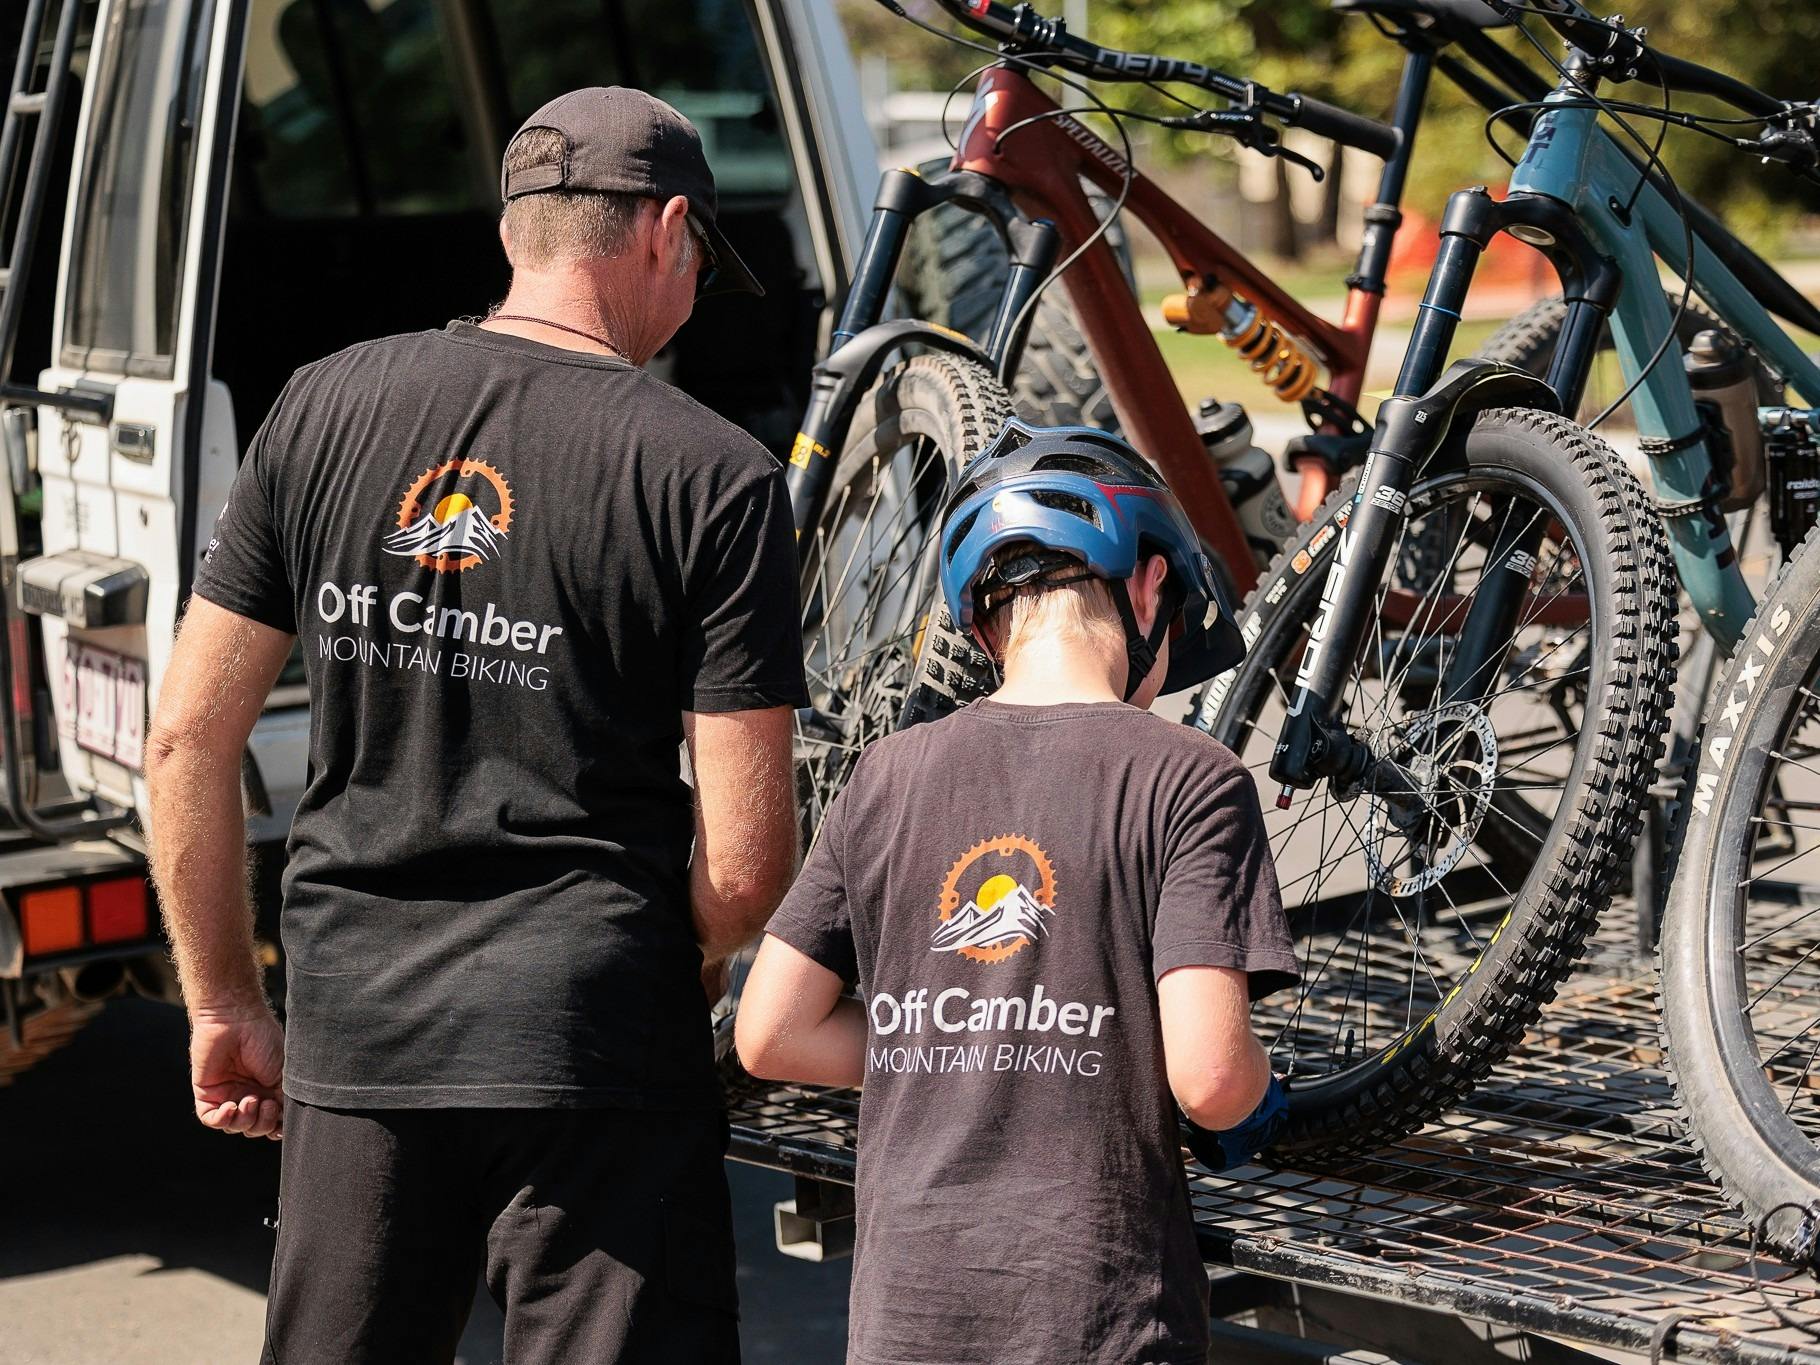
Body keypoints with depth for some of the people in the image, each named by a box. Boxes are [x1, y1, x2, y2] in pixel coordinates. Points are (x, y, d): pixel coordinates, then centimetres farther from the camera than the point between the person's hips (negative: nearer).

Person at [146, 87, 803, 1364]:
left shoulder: (325, 409, 3)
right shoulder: (715, 476, -8)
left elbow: (189, 735, 4)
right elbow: (744, 861, -10)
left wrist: (222, 1001, 15)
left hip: (350, 1029, 4)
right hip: (598, 1062, -4)